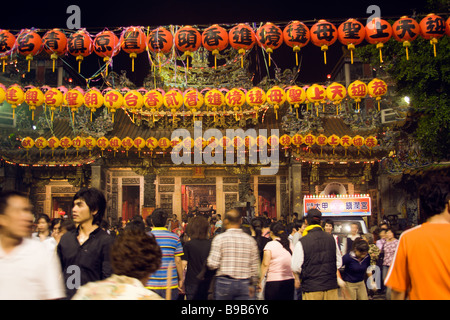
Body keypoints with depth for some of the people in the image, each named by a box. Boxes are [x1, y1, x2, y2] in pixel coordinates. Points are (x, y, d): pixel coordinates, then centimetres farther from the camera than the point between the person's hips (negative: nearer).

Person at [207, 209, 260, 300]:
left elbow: (213, 264, -11)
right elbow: (255, 266, 7)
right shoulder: (250, 240, 3)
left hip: (224, 282, -2)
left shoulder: (220, 238, -7)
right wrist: (252, 285, 19)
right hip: (244, 284, 2)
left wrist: (208, 260, 11)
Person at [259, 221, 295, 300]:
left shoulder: (270, 245, -9)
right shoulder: (290, 244, 5)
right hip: (290, 281, 5)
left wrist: (260, 281, -7)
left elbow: (265, 264, -12)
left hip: (274, 282, -5)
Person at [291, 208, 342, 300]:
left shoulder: (302, 243, -11)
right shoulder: (331, 239, 2)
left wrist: (297, 279, 14)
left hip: (311, 288, -3)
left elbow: (295, 267, -6)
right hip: (331, 286, 4)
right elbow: (338, 262, 10)